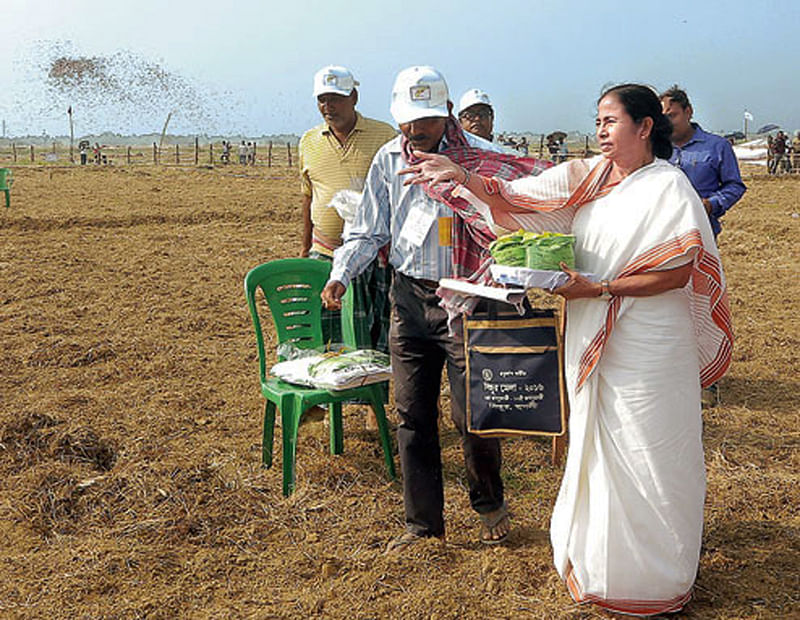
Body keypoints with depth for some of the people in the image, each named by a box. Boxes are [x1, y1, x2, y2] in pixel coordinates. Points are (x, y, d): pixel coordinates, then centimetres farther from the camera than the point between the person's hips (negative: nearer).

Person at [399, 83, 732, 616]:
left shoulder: (669, 187, -8)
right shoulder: (587, 177, 8)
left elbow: (677, 273, -14)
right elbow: (519, 197, 0)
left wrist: (596, 287, -19)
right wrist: (462, 176, -14)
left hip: (647, 347, -6)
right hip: (591, 340, 6)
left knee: (648, 457, 4)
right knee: (595, 448, 14)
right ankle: (597, 563, 30)